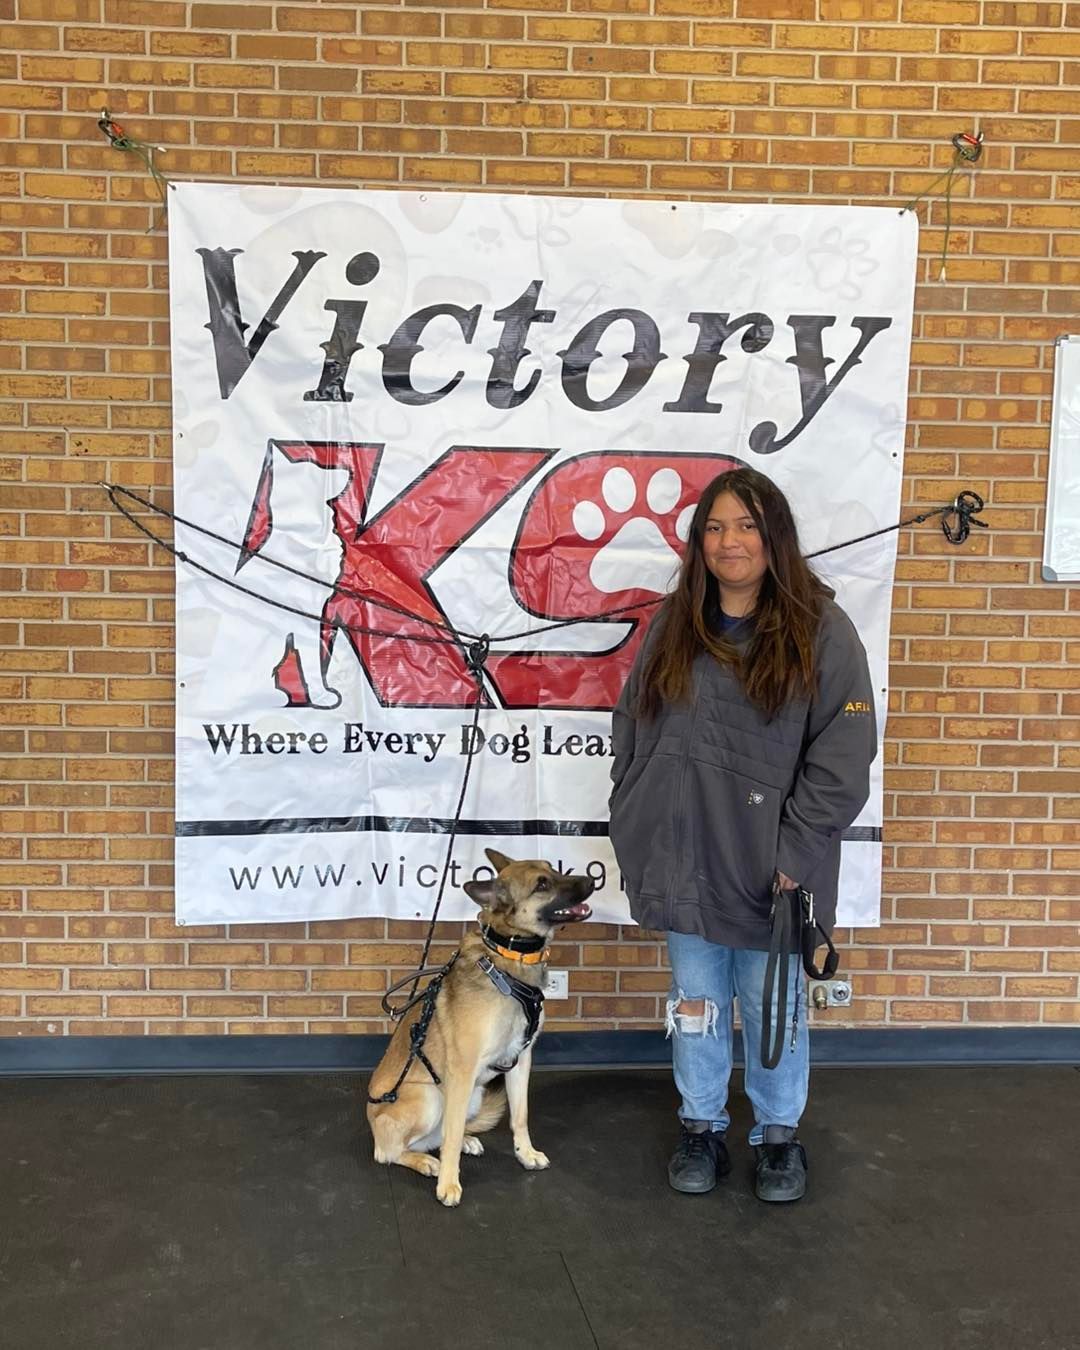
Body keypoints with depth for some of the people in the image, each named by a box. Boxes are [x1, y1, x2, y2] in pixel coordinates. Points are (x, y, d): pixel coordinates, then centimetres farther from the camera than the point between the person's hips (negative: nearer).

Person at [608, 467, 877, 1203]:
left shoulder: (822, 630, -8)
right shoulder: (673, 626, 5)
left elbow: (843, 754, -11)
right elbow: (631, 734, 9)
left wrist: (795, 854, -15)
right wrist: (633, 832, 4)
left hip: (769, 865, -3)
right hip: (683, 860, 3)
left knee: (773, 1007, 12)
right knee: (697, 1003, 16)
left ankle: (779, 1135, 32)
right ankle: (702, 1128, 34)